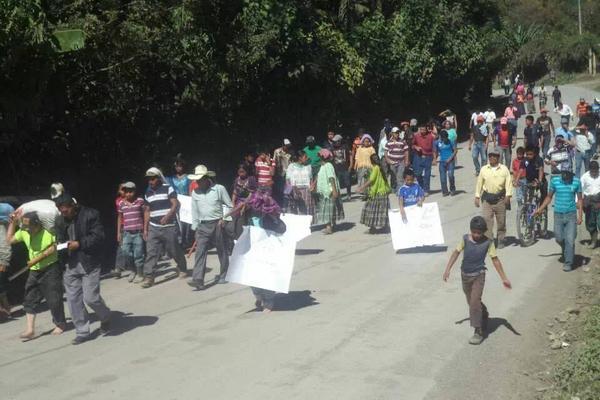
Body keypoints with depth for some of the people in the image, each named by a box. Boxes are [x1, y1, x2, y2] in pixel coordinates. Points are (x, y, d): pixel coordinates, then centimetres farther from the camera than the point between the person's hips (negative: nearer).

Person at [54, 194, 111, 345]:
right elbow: (60, 239, 19)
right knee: (73, 299, 5)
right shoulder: (60, 221, 8)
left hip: (89, 262, -6)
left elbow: (98, 236, -13)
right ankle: (82, 332, 17)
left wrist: (79, 244, -19)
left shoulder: (90, 215, -9)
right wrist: (61, 245, -3)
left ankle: (105, 318, 22)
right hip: (70, 264, 6)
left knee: (90, 297, -9)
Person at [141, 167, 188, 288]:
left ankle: (183, 269, 30)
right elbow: (147, 211, 16)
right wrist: (145, 228, 11)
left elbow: (176, 204, -12)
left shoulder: (168, 189, -4)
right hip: (153, 228, 4)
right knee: (151, 252, -5)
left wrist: (167, 216, -27)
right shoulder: (148, 193, 12)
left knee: (175, 251, 7)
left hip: (169, 227, -4)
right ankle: (148, 277, -6)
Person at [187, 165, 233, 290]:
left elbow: (230, 206, 1)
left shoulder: (219, 189, -5)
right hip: (203, 226, 2)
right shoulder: (195, 193, 5)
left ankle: (224, 275, 25)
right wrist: (195, 228, 8)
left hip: (218, 224, -2)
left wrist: (224, 218, -11)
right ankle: (198, 279, -16)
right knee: (200, 252, -9)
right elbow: (195, 212, 10)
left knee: (222, 251, 8)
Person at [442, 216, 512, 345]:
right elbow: (456, 252, -2)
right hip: (465, 275, 4)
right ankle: (484, 314, 46)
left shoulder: (488, 242, -9)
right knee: (471, 302, 17)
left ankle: (478, 332, -8)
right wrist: (448, 269, -8)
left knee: (475, 301, -15)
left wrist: (504, 278, -7)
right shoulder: (465, 239, -4)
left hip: (478, 275, -4)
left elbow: (495, 260, -6)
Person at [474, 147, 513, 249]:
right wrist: (477, 197, 5)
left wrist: (508, 196, -13)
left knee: (501, 221, 8)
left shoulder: (504, 169, 3)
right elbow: (479, 183, 9)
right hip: (487, 199, 1)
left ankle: (501, 240, 20)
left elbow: (508, 182, -2)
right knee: (486, 220, -5)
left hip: (500, 198, 0)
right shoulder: (484, 169, 7)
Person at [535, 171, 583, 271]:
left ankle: (568, 263, 5)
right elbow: (549, 197, 7)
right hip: (558, 214, 2)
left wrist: (580, 215, -4)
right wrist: (540, 209, 4)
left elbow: (579, 199, 1)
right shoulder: (554, 180, -4)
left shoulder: (576, 181, -6)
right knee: (559, 238, 8)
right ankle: (565, 253, 38)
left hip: (571, 214, -1)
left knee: (570, 240, -5)